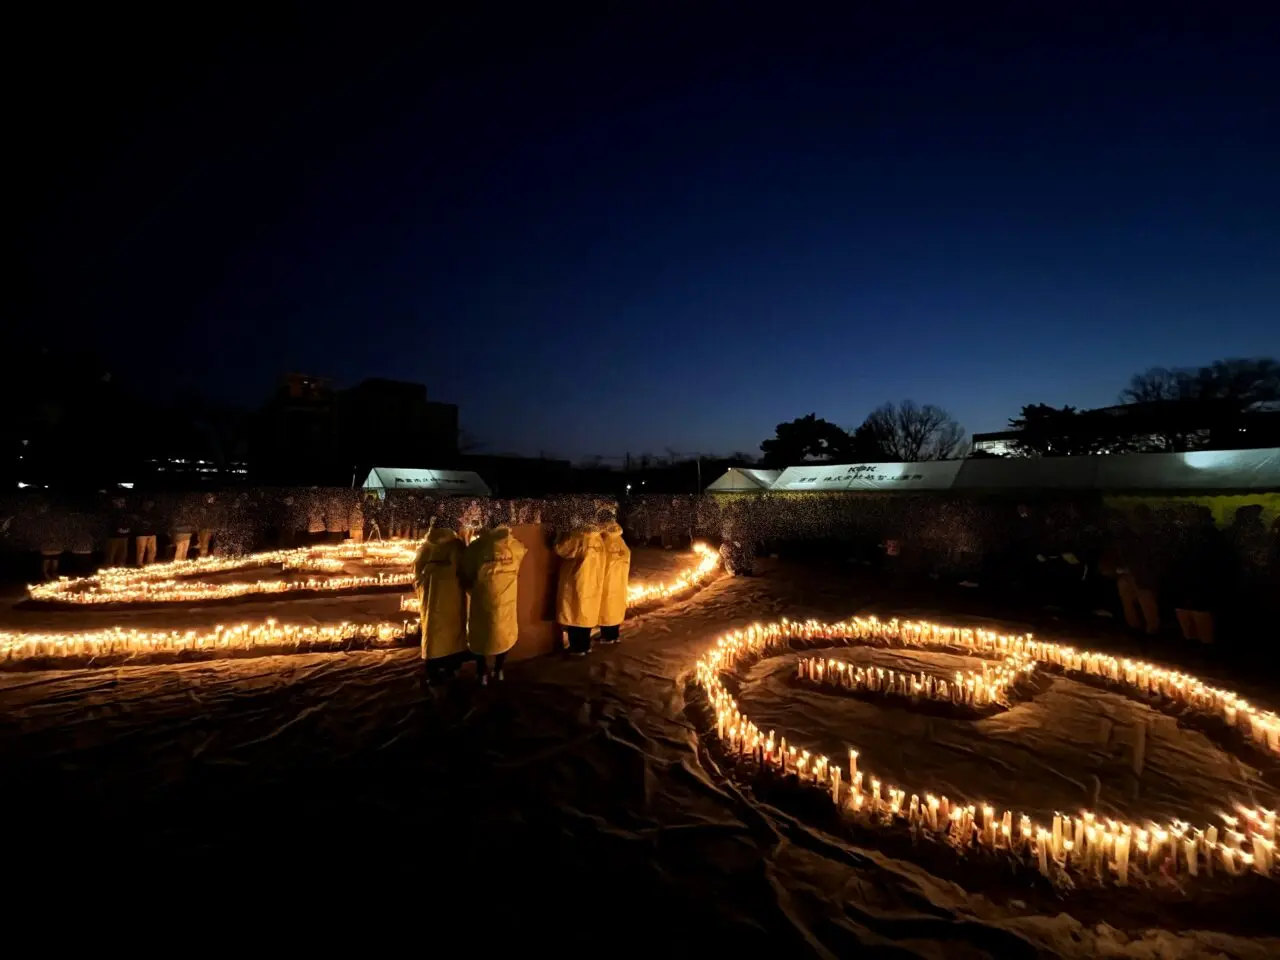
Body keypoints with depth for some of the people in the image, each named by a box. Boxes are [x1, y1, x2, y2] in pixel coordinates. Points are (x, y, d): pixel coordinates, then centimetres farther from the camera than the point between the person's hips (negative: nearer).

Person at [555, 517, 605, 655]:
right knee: (586, 615, 16)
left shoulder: (577, 536, -18)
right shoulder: (598, 538, 5)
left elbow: (559, 549, -9)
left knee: (574, 616, 3)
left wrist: (565, 536, 7)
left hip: (576, 585, -7)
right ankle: (586, 645, 23)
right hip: (592, 585, 7)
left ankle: (577, 648, 7)